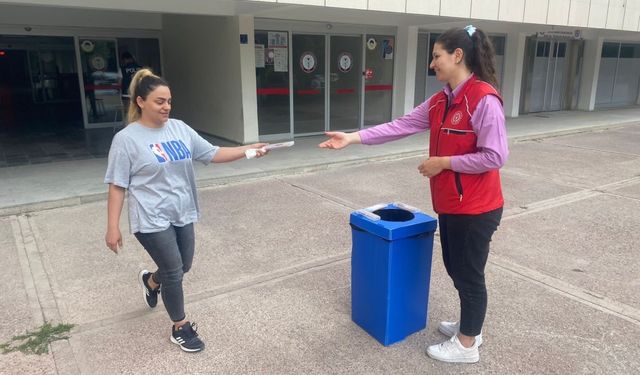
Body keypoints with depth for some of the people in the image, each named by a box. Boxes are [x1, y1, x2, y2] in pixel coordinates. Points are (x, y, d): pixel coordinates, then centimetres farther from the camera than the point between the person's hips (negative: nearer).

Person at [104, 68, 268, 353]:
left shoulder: (179, 128, 2)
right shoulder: (126, 139, -12)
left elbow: (213, 154, 3)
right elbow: (117, 186, -10)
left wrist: (248, 150, -9)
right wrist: (113, 228, -12)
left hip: (182, 214, 6)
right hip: (152, 220, -6)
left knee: (183, 267, 19)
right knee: (174, 271, 2)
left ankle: (151, 281, 54)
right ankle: (181, 328, 25)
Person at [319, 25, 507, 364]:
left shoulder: (484, 99, -20)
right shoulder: (440, 101, 7)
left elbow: (495, 156, -23)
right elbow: (401, 126, 4)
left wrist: (442, 162, -18)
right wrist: (353, 138, -1)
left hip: (476, 208, -8)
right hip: (450, 204, 8)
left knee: (469, 273, 7)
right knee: (456, 268, 21)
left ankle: (466, 345, 27)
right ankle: (469, 326, 43)